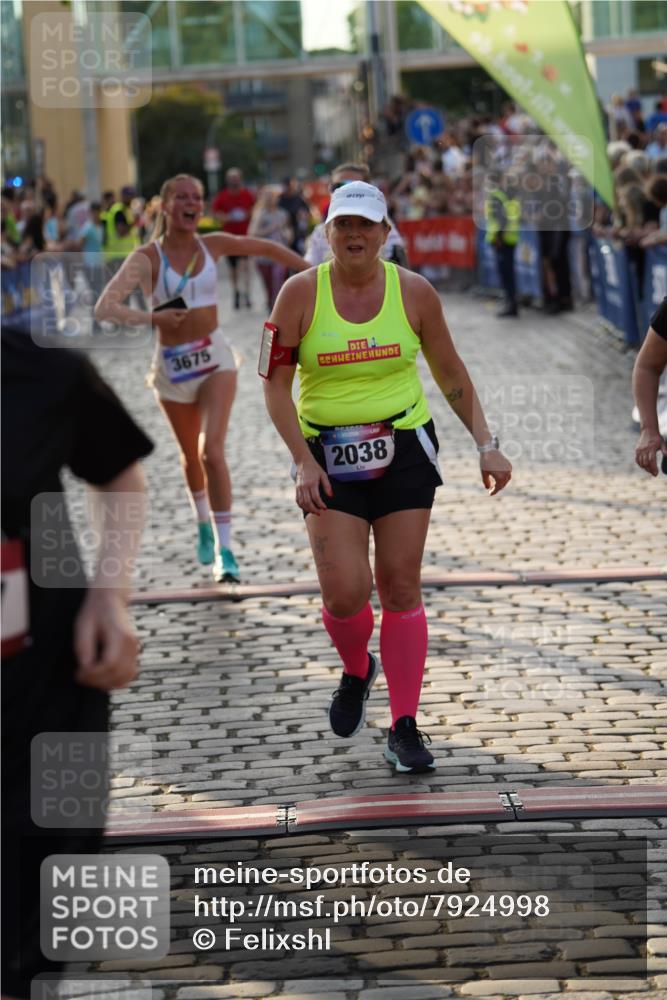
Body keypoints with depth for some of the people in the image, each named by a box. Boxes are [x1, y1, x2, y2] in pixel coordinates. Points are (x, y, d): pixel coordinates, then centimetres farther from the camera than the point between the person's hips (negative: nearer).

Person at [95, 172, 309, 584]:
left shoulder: (212, 245, -4)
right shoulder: (147, 258, -13)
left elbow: (265, 248, 13)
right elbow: (105, 307, -24)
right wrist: (151, 317, -38)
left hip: (215, 357, 0)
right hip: (172, 365, 0)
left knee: (211, 452, -16)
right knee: (191, 455, 17)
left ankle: (224, 549, -13)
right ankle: (204, 523, 45)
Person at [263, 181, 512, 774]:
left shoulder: (414, 292, -1)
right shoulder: (301, 293, -5)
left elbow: (451, 376, 9)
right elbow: (276, 386, -3)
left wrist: (486, 444, 3)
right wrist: (304, 462, -12)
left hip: (404, 451, 1)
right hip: (329, 456, -1)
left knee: (400, 588, -1)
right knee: (344, 593, -11)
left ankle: (404, 729, 8)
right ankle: (356, 671, 24)